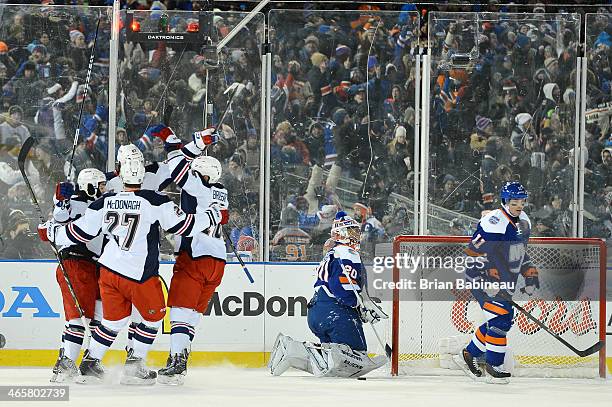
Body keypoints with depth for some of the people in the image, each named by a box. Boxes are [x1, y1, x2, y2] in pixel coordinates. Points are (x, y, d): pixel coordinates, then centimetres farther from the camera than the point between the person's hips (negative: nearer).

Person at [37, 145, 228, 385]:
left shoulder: (104, 203, -3)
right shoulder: (155, 202, -14)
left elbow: (80, 232, 4)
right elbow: (182, 226, -8)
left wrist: (50, 232, 21)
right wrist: (214, 216, 6)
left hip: (108, 270, 4)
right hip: (140, 275, -4)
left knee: (114, 320, 20)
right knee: (154, 317, 16)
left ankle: (89, 364, 20)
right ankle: (134, 364, 11)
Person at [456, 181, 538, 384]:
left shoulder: (524, 222, 9)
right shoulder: (494, 222, -22)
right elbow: (477, 251, -24)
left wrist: (530, 273, 15)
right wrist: (491, 280, -28)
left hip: (505, 281, 9)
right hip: (483, 279, -9)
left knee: (502, 319, 12)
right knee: (500, 318, -17)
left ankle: (469, 355, 27)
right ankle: (493, 367, -8)